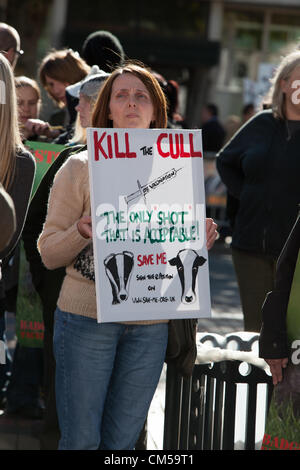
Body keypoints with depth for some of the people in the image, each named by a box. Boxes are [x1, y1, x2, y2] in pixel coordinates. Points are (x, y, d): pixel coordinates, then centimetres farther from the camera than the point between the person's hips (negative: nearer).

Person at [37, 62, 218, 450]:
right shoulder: (80, 167, -1)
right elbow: (48, 253, -2)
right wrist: (82, 233, -22)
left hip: (150, 326, 3)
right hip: (87, 319, -3)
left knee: (122, 441, 8)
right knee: (81, 440, -2)